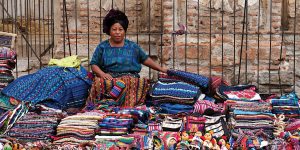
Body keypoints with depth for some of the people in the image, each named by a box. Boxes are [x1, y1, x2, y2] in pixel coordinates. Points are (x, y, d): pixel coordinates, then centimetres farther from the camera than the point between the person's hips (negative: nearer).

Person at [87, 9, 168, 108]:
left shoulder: (132, 46, 15)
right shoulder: (102, 47, 12)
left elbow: (145, 59, 21)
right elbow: (94, 64, 7)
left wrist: (161, 69, 15)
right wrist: (103, 74, -13)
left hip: (129, 77, 1)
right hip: (109, 77, 0)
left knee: (128, 82, -36)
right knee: (100, 82, -35)